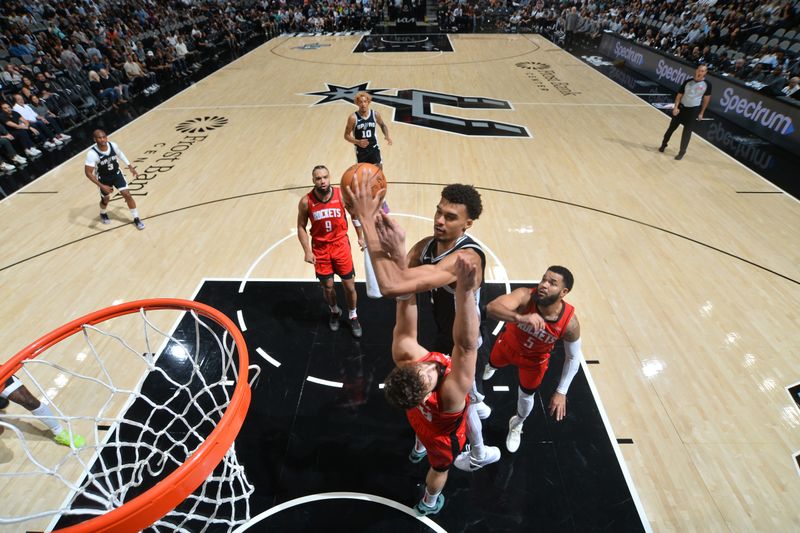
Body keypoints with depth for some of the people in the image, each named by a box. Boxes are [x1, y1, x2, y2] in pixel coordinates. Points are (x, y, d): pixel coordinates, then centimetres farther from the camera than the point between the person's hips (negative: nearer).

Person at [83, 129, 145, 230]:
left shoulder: (113, 145, -19)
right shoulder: (92, 153, -30)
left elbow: (120, 154, 6)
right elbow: (88, 173, -26)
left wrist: (130, 166, 9)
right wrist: (102, 186, -33)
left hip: (117, 174, 2)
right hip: (103, 178, -2)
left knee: (127, 195, -6)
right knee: (105, 199, 14)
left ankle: (136, 219, 7)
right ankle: (103, 214, 48)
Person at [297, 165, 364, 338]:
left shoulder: (342, 195, -12)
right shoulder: (306, 201, -13)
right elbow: (301, 227, -3)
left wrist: (360, 236, 9)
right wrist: (307, 251, -11)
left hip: (341, 245, 0)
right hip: (320, 248, 0)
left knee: (349, 285, 5)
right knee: (327, 286, 10)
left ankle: (353, 317, 29)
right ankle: (334, 312, 40)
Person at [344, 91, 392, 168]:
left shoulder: (375, 114, -7)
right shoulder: (353, 118, -16)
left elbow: (382, 125, 13)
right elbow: (347, 135, -9)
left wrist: (387, 135, -6)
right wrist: (358, 142, -26)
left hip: (374, 148, 2)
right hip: (361, 150, -2)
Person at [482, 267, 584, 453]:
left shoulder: (570, 322, -35)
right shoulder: (525, 296, -41)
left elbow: (574, 358, -17)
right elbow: (491, 307, -57)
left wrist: (561, 392, -17)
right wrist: (519, 317, -74)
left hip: (535, 360, 0)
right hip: (508, 344, 0)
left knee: (526, 396, 19)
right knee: (493, 363, 32)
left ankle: (517, 425, 55)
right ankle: (491, 367, 74)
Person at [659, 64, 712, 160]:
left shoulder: (707, 84, -6)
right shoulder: (687, 82, -3)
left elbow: (706, 99, 1)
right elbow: (679, 95, 2)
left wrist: (701, 113, 1)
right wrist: (676, 107, -11)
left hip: (694, 110, -2)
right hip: (682, 107, 2)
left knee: (687, 132, -2)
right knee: (672, 127, 9)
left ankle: (682, 152, 8)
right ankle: (663, 145, 29)